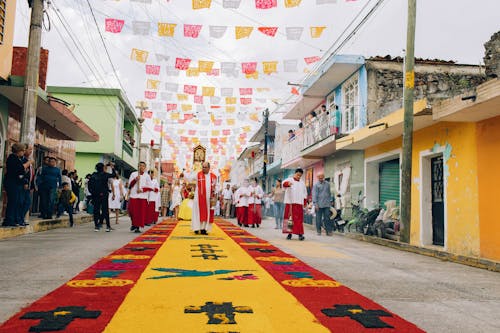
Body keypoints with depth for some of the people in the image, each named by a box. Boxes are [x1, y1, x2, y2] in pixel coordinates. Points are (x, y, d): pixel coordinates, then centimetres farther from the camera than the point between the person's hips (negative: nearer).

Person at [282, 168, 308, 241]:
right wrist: (288, 183, -43)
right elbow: (284, 183, -20)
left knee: (299, 219, -4)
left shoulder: (302, 184, 18)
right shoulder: (289, 180, 3)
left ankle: (300, 234, -5)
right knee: (289, 218, -1)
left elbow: (304, 194, 19)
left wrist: (304, 203, 8)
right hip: (289, 203, -2)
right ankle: (289, 233, 6)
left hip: (299, 203, 2)